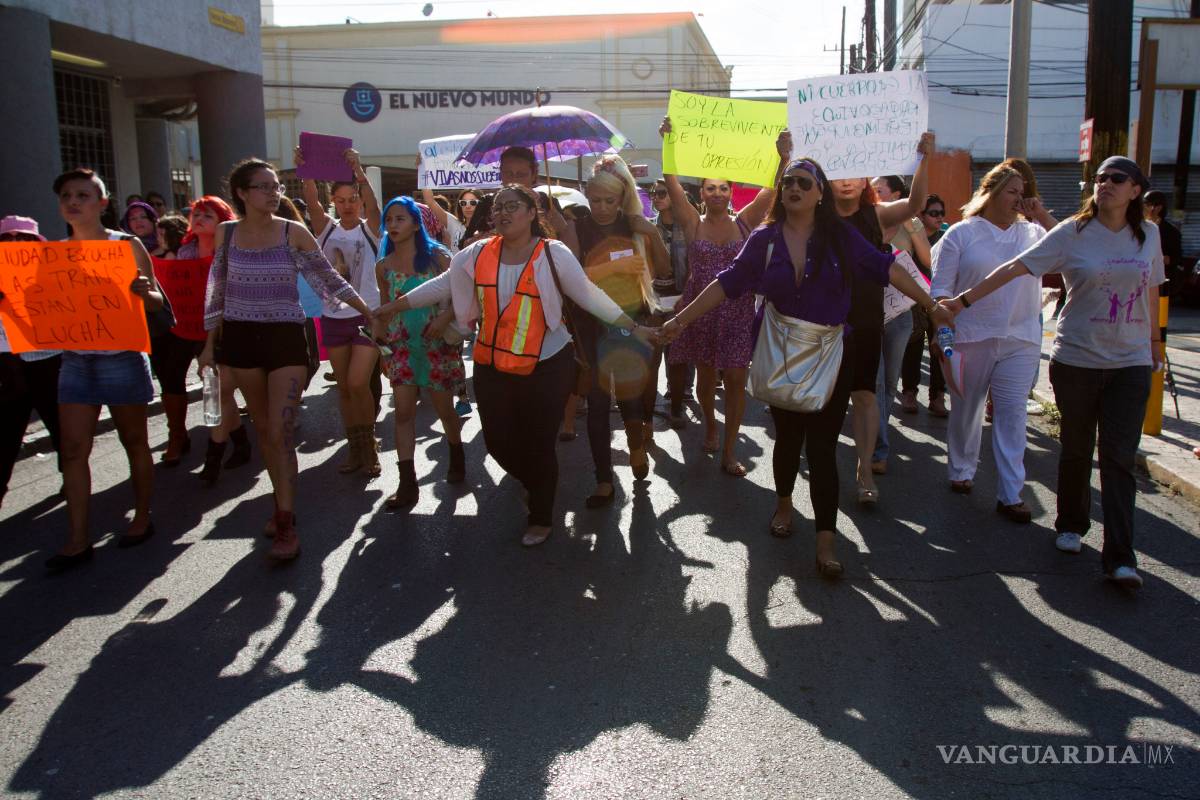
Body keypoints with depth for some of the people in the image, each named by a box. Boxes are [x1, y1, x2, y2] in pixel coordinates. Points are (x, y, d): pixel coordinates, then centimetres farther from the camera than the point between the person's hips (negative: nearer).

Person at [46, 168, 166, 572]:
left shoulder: (127, 245, -4)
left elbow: (155, 302, -2)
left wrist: (144, 291, -24)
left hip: (121, 357, -4)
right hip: (74, 359, 4)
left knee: (134, 440, 9)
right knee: (72, 447, 0)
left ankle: (142, 517, 25)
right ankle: (78, 539, 6)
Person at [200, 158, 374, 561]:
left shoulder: (294, 232, -3)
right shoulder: (226, 232, 4)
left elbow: (328, 277, 2)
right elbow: (217, 291, 11)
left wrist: (369, 312, -3)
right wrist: (211, 343, 12)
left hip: (285, 336, -3)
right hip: (241, 337, 3)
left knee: (280, 429, -9)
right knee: (263, 427, 11)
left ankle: (287, 523, -4)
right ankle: (282, 501, 27)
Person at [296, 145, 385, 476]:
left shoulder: (369, 228, -1)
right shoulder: (326, 228, 6)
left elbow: (372, 205, -21)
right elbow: (312, 201, -10)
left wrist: (358, 170, -33)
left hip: (366, 315, -4)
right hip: (333, 318, 4)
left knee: (358, 384, -12)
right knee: (344, 387, 9)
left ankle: (369, 446, 7)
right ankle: (357, 450, 21)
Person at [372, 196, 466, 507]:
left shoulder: (437, 256, -4)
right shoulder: (384, 266, 6)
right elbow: (385, 308, 16)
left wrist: (445, 318, -25)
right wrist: (382, 348, 11)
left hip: (436, 342, -3)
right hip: (401, 345, 3)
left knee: (444, 408, 9)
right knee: (402, 410, -5)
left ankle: (457, 456, 37)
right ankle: (407, 483, -2)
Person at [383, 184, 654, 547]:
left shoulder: (554, 254, -10)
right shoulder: (478, 253, 0)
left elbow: (590, 296, -7)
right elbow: (441, 286, 8)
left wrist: (635, 328, -9)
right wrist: (392, 308, 9)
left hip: (546, 367, -4)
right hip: (492, 366, 4)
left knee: (538, 445, 2)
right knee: (498, 442, 10)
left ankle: (541, 517, 27)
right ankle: (534, 485, 43)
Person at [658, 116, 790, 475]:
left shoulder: (744, 222, 2)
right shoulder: (693, 223, 1)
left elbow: (773, 190, -9)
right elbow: (672, 184, -10)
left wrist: (783, 158, -24)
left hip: (737, 310, 0)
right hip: (701, 308, 0)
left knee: (735, 379, -2)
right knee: (705, 375, 14)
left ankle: (729, 451, 7)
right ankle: (710, 425, 43)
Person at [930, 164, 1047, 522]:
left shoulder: (1033, 234, 9)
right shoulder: (962, 234, 0)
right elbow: (941, 288, -2)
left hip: (1020, 340, 2)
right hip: (971, 338, -2)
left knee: (1012, 415, 0)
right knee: (967, 408, 12)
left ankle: (1010, 494, 5)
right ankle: (961, 470, 32)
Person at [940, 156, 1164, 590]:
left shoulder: (1148, 234, 5)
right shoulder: (1072, 233, -5)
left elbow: (1150, 289, 17)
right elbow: (1016, 267, -11)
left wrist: (1153, 338, 24)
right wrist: (965, 299, -16)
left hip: (1131, 362, 2)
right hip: (1077, 358, -2)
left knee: (1120, 457, -2)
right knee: (1077, 449, 10)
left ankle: (1120, 557, -2)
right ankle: (1071, 525, 32)